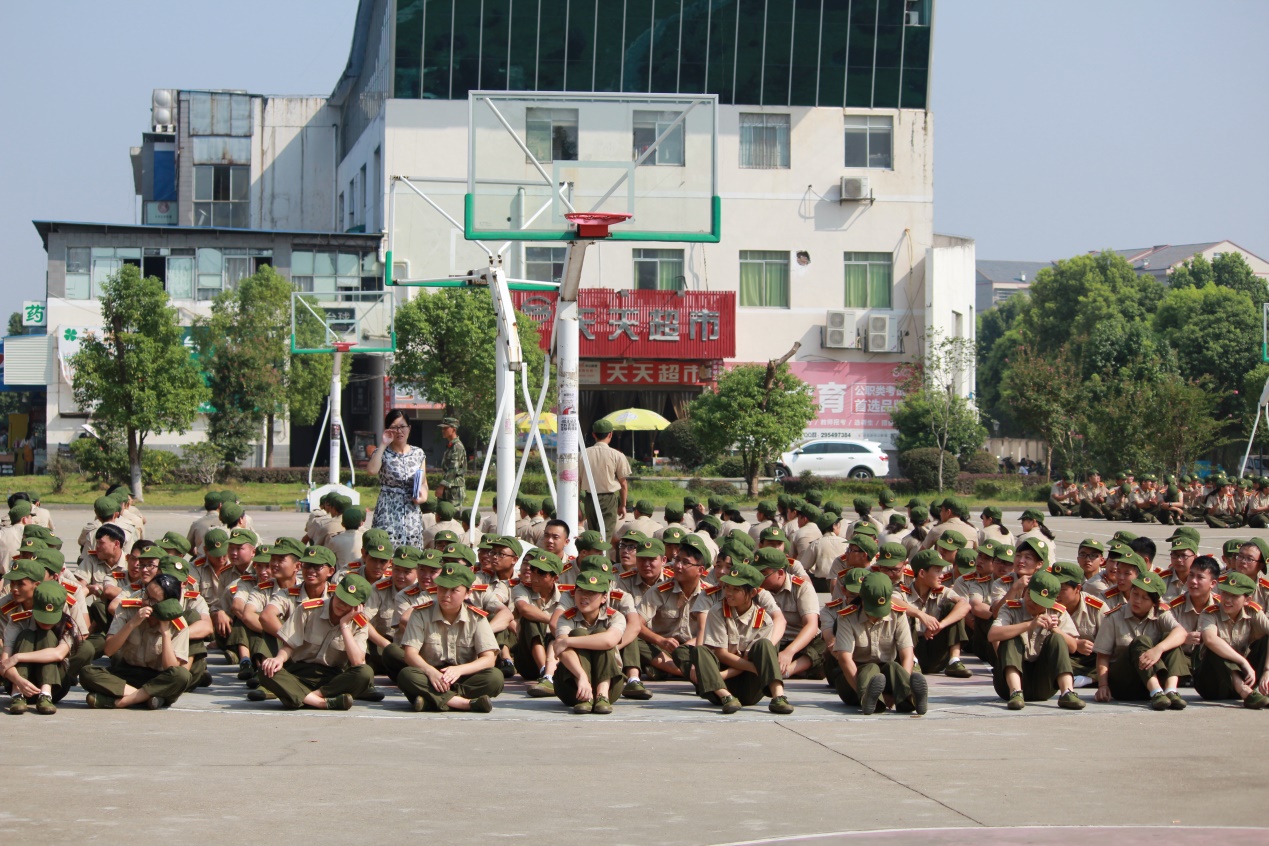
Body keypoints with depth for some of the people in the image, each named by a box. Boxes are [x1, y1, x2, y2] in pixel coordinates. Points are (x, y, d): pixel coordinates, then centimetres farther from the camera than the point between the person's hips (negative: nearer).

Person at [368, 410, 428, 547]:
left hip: (412, 514, 4)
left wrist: (424, 495, -4)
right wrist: (383, 444, -15)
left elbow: (424, 482, 18)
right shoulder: (383, 453, -1)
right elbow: (371, 469, -22)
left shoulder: (418, 454, 10)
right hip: (388, 512, -4)